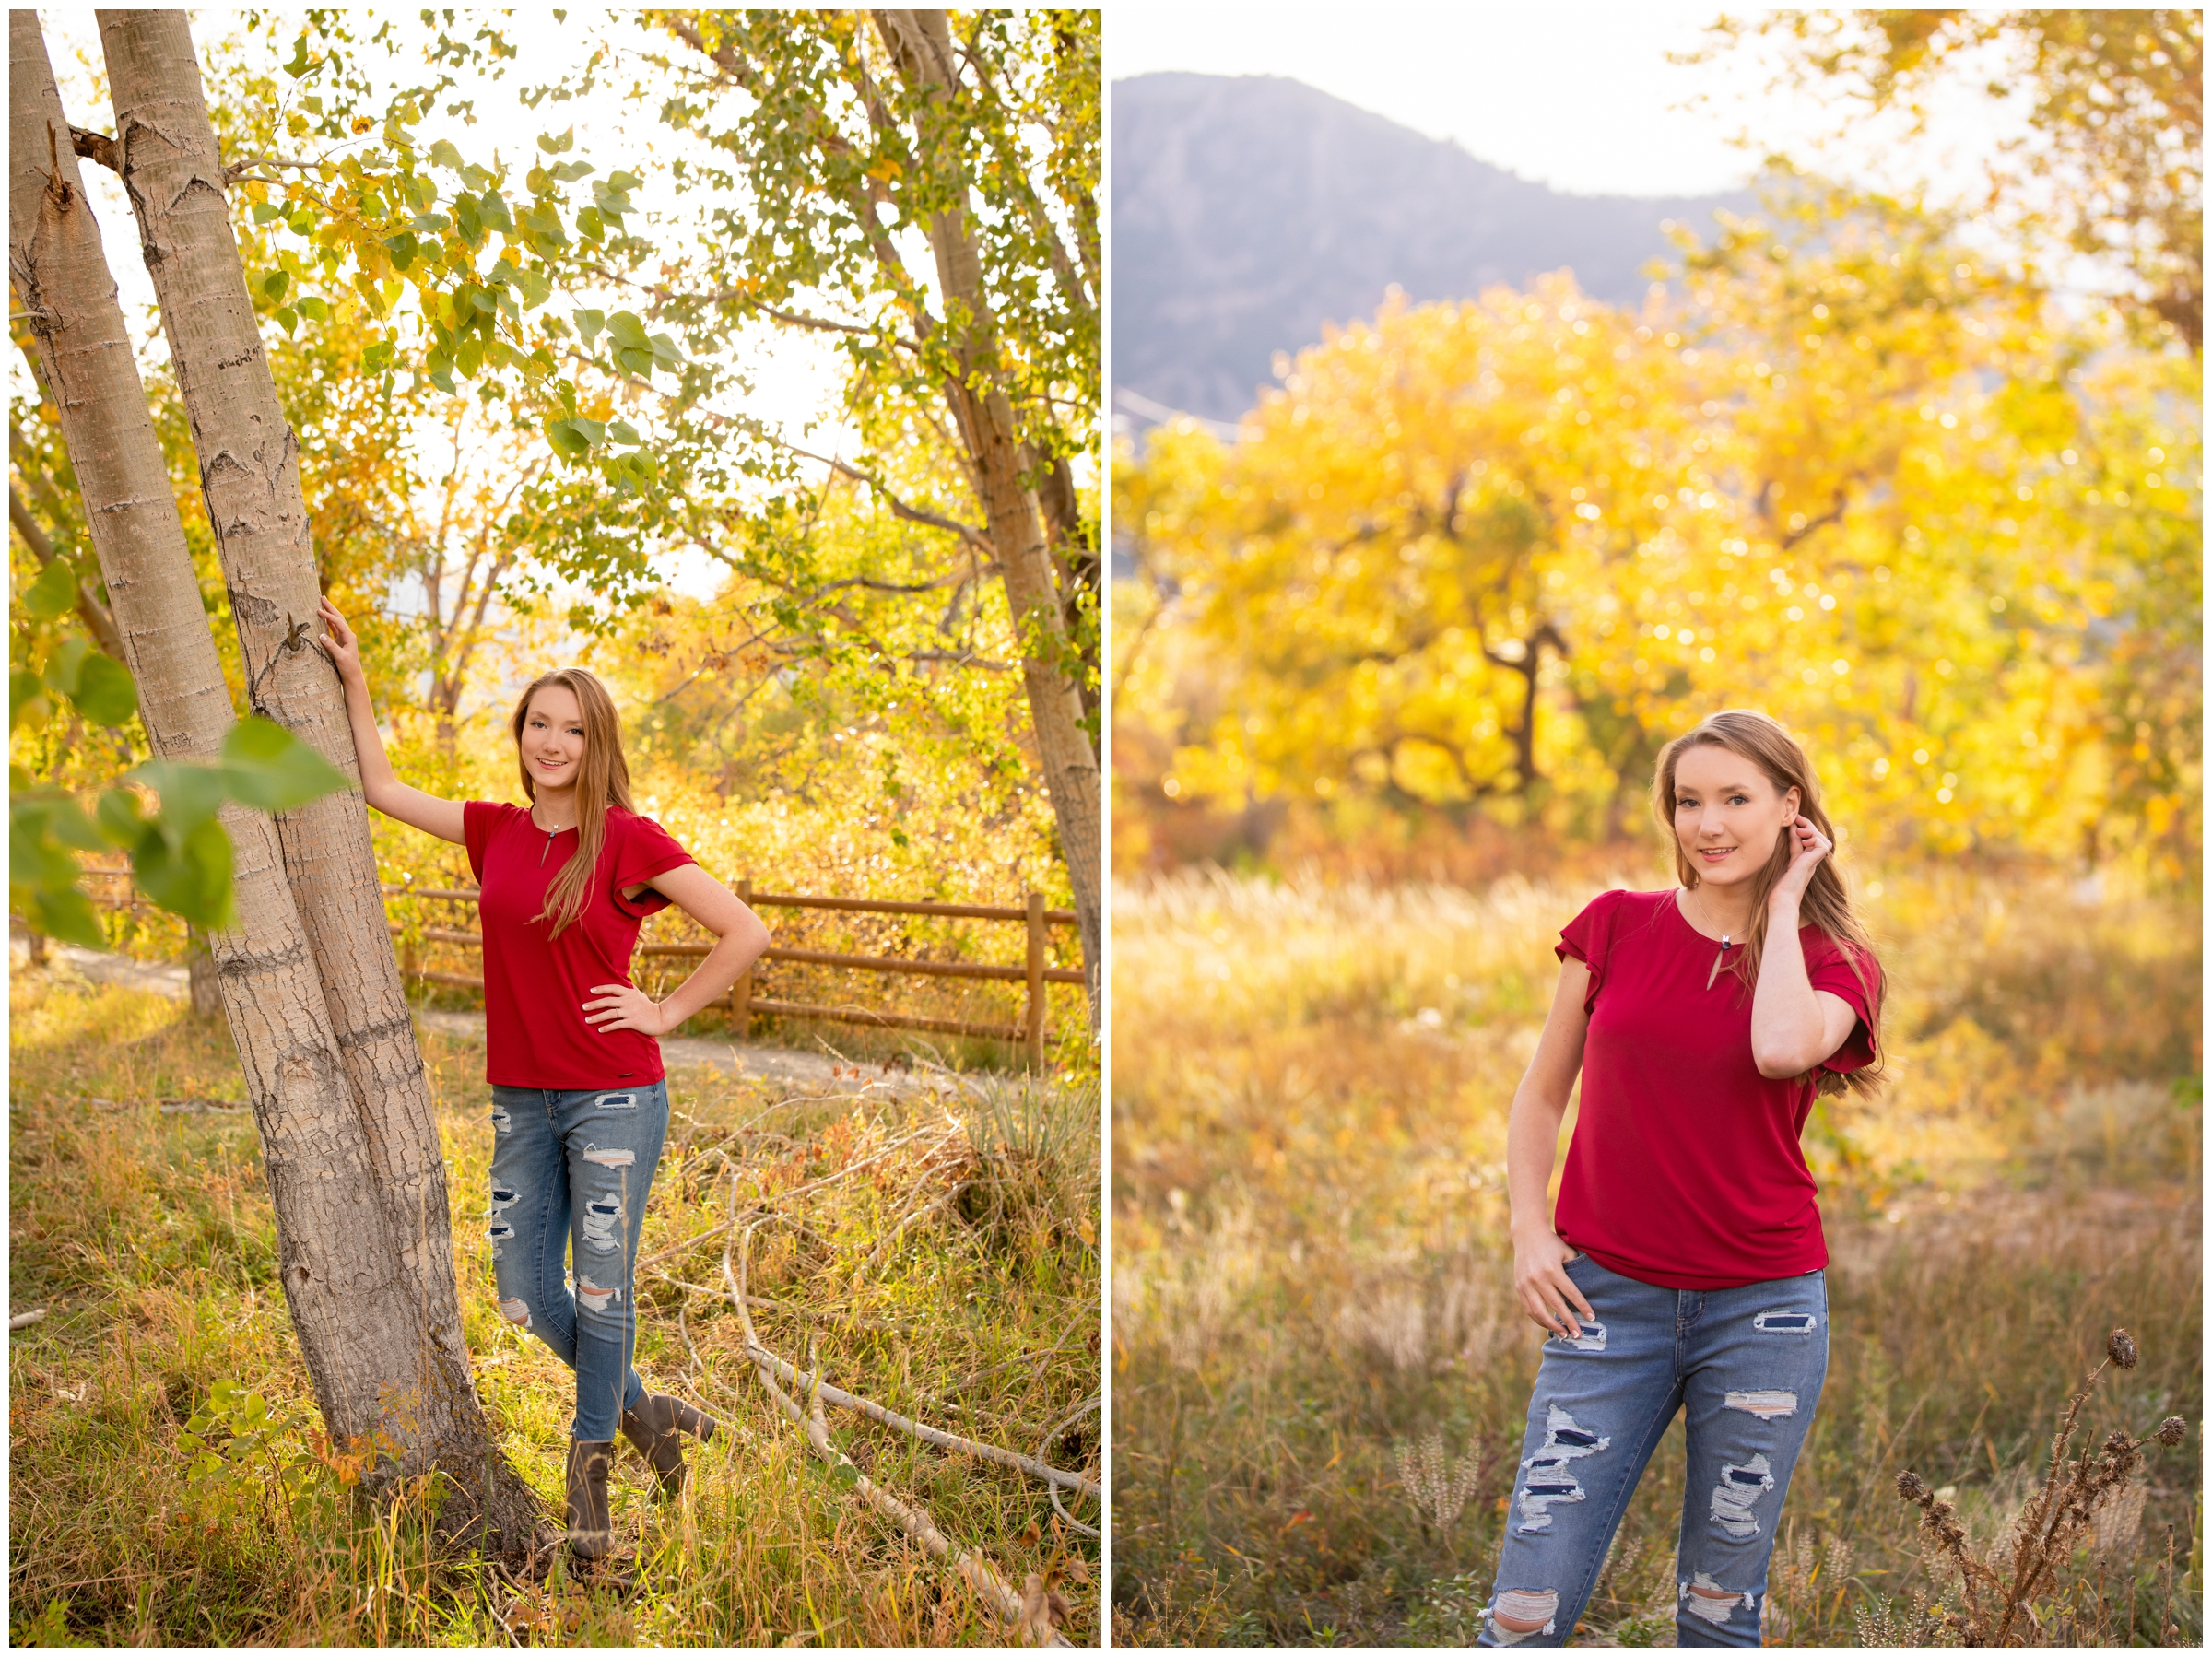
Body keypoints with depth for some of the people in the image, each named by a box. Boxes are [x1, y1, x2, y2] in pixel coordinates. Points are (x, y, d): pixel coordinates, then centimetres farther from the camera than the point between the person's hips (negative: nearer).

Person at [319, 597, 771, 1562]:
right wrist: (353, 676, 11)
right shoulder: (494, 832, 6)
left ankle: (589, 1466, 21)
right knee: (526, 1300, 7)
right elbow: (381, 787, 15)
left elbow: (746, 933, -9)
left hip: (614, 1101, -5)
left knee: (601, 1294, 1)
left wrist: (666, 1012, -7)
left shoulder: (626, 840, -9)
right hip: (520, 1102, 5)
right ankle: (645, 1414, 30)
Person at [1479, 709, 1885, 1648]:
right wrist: (1529, 1229, -5)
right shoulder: (1616, 926, 3)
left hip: (1762, 1312, 0)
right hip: (1608, 1298, 0)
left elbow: (1782, 1048, -23)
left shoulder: (1835, 963, 1)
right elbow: (1542, 1095, 10)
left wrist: (1784, 899, -10)